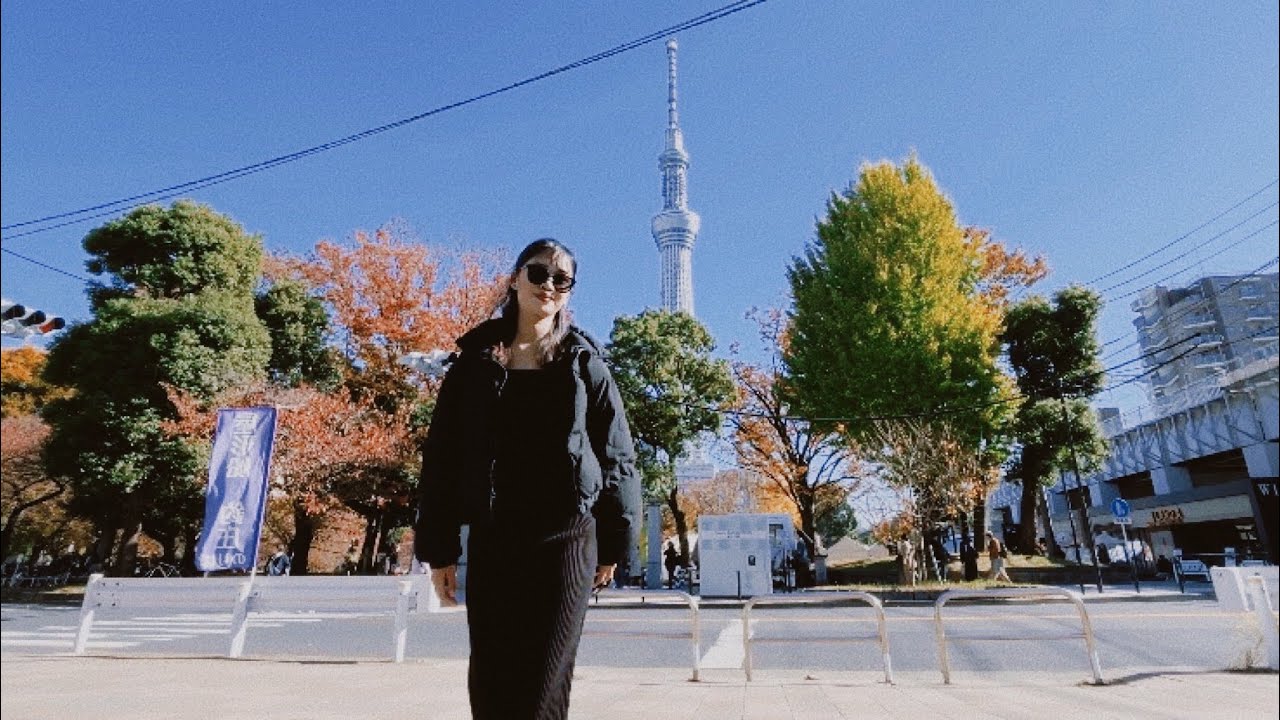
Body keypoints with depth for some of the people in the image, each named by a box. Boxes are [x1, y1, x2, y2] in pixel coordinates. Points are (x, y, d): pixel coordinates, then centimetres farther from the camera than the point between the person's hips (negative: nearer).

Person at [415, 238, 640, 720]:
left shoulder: (584, 363, 4)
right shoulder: (476, 359, 7)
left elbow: (616, 455, 4)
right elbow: (441, 456, 6)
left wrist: (612, 544, 3)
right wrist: (438, 548, 3)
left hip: (567, 540, -1)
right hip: (492, 540, 2)